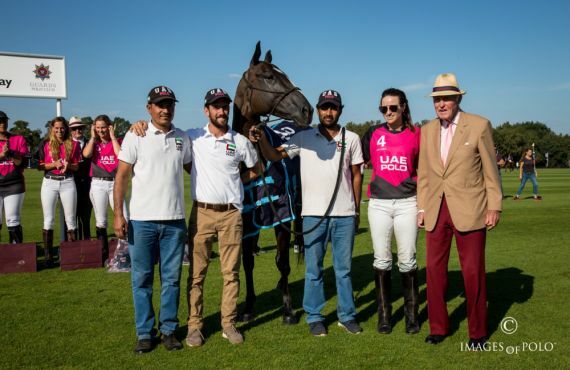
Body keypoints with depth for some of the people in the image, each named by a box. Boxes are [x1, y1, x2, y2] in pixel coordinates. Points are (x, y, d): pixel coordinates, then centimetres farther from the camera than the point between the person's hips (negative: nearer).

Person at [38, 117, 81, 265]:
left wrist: (67, 165, -13)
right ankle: (48, 255, 4)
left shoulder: (73, 144, 6)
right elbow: (39, 166, 2)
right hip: (49, 182, 0)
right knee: (48, 219, 0)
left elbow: (76, 166, 8)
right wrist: (54, 164, -14)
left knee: (70, 219, 3)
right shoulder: (45, 144, 5)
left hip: (67, 182, 0)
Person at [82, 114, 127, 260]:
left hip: (115, 183, -1)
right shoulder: (93, 142, 9)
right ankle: (103, 254, 14)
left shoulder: (118, 141, 6)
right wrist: (93, 137, -3)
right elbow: (86, 154, -12)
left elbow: (120, 154, -15)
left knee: (124, 218, -7)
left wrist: (112, 136, -7)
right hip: (98, 184, 1)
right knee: (100, 221, 6)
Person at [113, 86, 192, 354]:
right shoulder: (135, 136, -1)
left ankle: (169, 330, 20)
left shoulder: (182, 139, 9)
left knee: (172, 278, 8)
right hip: (142, 220, -3)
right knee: (142, 279, 5)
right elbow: (121, 176, -3)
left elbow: (192, 169, 21)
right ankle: (144, 333, 16)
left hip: (175, 220, 3)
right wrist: (118, 214, -9)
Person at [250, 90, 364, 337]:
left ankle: (347, 315, 23)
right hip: (313, 214, -1)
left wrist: (357, 210, 8)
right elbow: (275, 156, -5)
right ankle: (314, 317, 19)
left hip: (345, 215, 1)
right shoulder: (304, 138, 2)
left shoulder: (351, 139, 6)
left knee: (344, 269, 11)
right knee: (314, 270, 7)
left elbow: (356, 174, 10)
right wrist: (262, 140, -25)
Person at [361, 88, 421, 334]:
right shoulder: (373, 134, 6)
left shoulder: (416, 134, 4)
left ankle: (411, 314, 15)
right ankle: (384, 314, 15)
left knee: (407, 259, 3)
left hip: (407, 203, -1)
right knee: (382, 260, 5)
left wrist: (418, 181, 0)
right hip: (378, 204, 1)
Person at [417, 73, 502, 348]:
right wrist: (422, 208, 9)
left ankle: (477, 332, 19)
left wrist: (494, 207, -4)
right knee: (434, 269, 7)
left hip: (468, 210, -4)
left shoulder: (479, 125, -2)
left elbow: (490, 170, -1)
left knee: (473, 272, 3)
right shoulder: (427, 130, 10)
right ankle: (438, 327, 23)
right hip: (436, 211, 4)